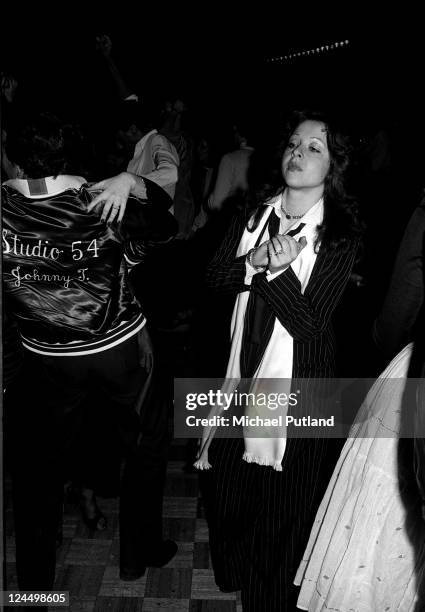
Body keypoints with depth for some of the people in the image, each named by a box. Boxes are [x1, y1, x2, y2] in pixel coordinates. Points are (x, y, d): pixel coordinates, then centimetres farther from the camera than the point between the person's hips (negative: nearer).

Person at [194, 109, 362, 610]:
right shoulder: (255, 212, 2)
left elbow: (309, 322, -17)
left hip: (296, 378, -4)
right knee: (225, 477, 19)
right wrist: (255, 260, -21)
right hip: (242, 364, 5)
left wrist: (276, 269, -29)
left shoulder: (341, 236, -12)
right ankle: (230, 570, 50)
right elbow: (215, 278, -4)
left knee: (280, 492, 11)